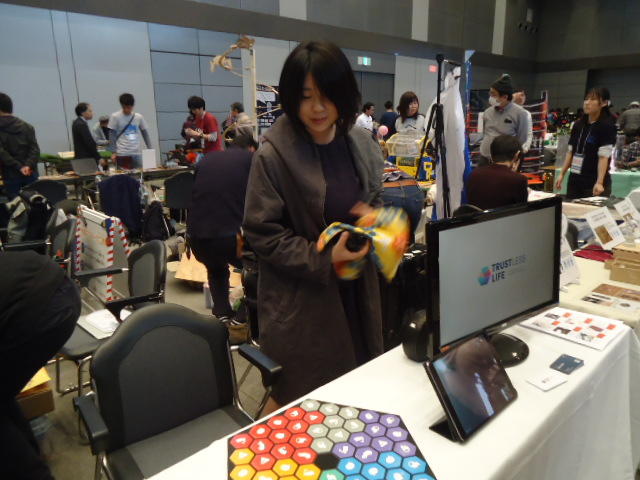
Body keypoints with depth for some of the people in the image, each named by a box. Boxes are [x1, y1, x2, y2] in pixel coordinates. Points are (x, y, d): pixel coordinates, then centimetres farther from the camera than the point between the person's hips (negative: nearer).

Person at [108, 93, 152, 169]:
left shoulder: (139, 117, 7)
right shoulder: (115, 117, 0)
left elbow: (145, 134, 13)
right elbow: (112, 135, 0)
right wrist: (113, 152, -5)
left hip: (137, 153, 3)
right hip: (122, 154, -3)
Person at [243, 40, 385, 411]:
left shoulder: (362, 144, 1)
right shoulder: (274, 155, -15)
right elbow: (262, 233, -13)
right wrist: (323, 260, -21)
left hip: (357, 289, 5)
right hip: (300, 300, -5)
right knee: (299, 404, 11)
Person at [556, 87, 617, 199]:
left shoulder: (607, 126, -7)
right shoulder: (578, 124, 10)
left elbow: (604, 156, -15)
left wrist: (600, 183, -23)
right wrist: (562, 174, 11)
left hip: (594, 182, -6)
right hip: (575, 180, 6)